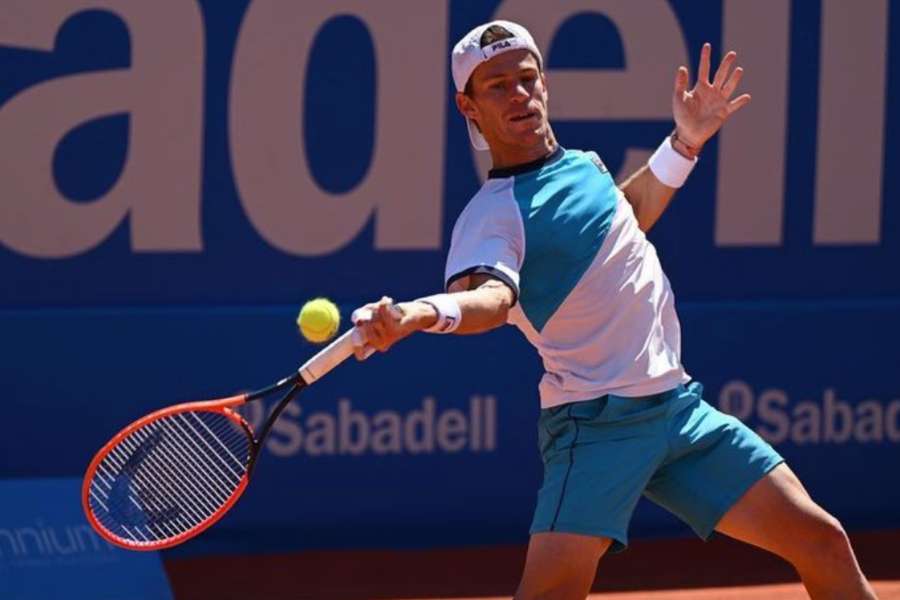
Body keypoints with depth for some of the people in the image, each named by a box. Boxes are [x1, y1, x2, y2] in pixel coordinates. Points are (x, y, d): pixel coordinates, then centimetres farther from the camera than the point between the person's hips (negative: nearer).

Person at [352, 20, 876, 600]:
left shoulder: (584, 164, 11)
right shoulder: (492, 216, -13)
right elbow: (489, 295, -34)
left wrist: (686, 141, 22)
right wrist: (422, 313, -55)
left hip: (680, 404, 7)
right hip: (598, 424, -7)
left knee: (823, 541, 3)